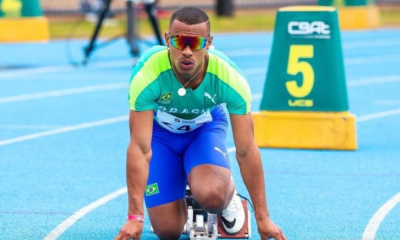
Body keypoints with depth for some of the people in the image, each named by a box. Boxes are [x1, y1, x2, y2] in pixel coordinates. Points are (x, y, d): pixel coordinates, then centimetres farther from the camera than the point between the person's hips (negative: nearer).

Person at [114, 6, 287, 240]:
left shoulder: (229, 77, -33)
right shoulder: (147, 74, -37)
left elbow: (246, 150, -26)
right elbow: (140, 148, -34)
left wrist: (263, 218, -24)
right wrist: (135, 217, -38)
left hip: (206, 126, 0)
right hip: (159, 130, 0)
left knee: (211, 195, -33)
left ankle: (229, 198, 4)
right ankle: (182, 208, 26)